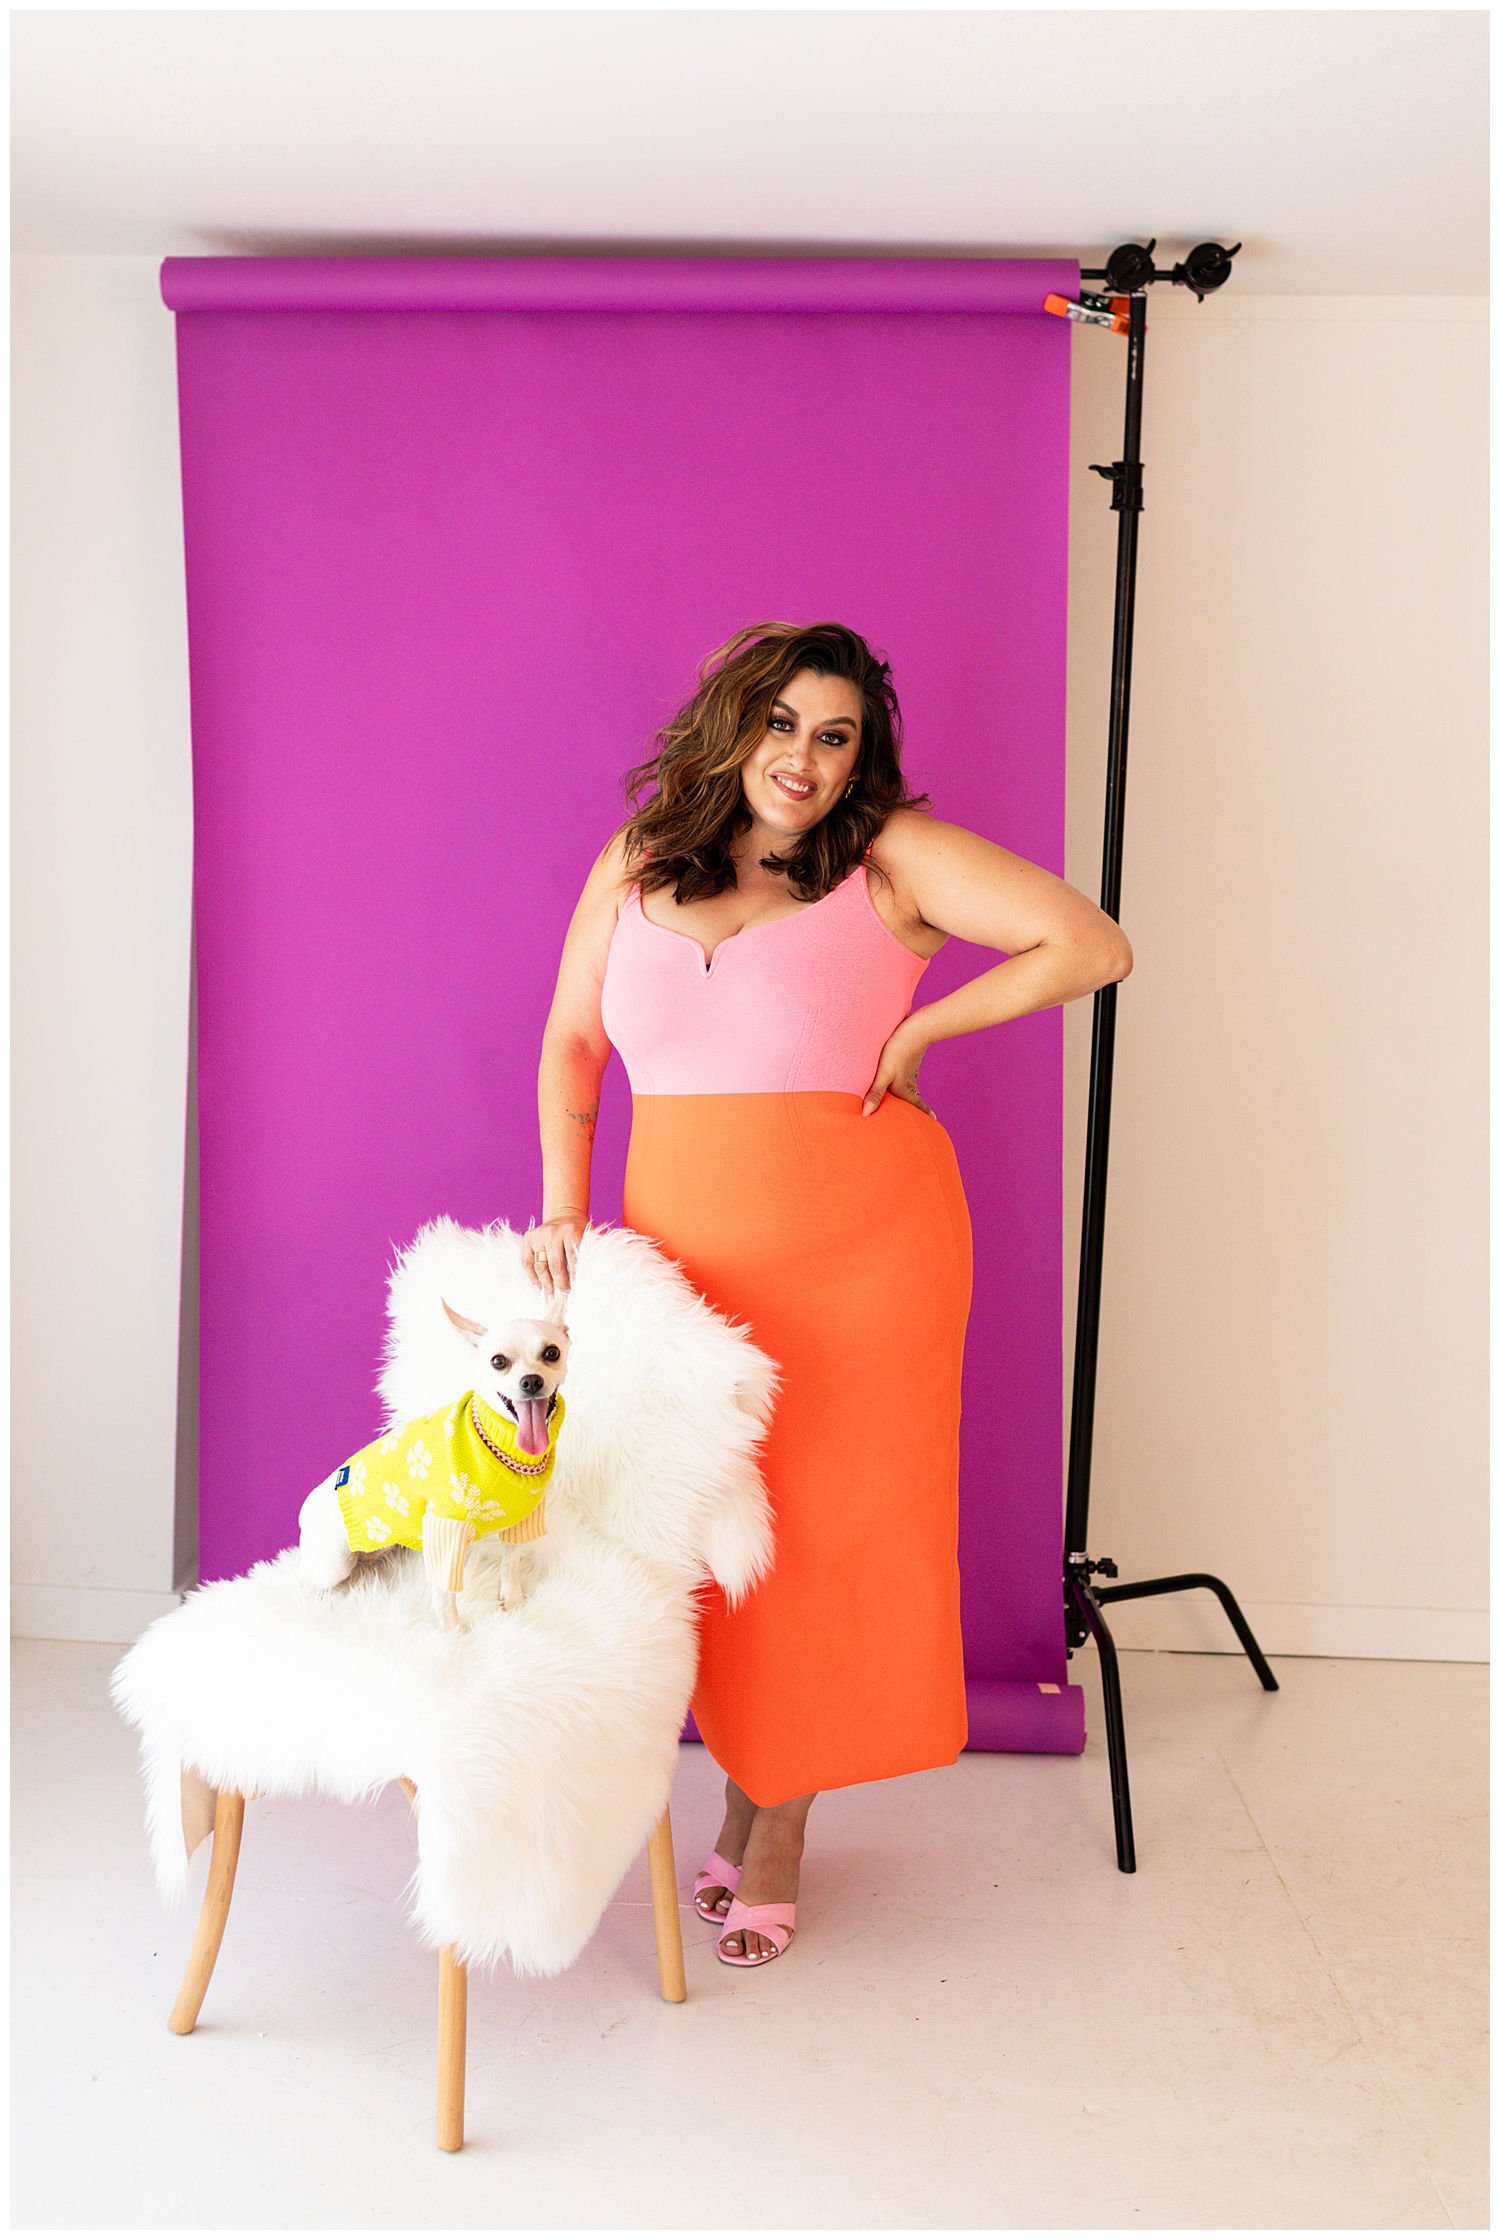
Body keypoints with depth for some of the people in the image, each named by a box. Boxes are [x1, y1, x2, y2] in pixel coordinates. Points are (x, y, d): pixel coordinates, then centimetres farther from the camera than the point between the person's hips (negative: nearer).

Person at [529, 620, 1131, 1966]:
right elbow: (571, 1044, 14)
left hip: (861, 1247, -3)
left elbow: (1092, 946, -9)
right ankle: (743, 1792, 31)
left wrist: (915, 1032, -9)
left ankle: (778, 1829, 24)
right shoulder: (636, 864, 8)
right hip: (682, 1247, 3)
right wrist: (560, 1206, 3)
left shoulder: (896, 858, -4)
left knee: (828, 1525, 5)